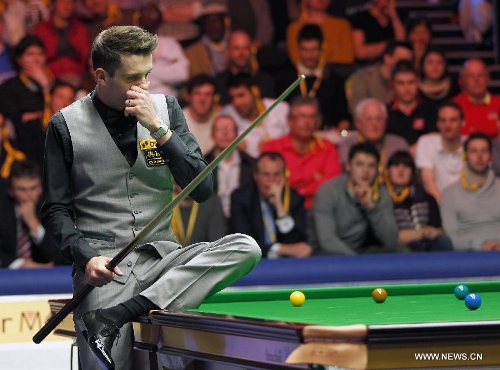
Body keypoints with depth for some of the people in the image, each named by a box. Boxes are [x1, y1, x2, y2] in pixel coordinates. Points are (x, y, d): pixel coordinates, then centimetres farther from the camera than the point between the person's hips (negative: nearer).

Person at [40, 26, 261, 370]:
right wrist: (86, 257, -15)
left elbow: (202, 190, 2)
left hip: (161, 256, 4)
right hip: (104, 267, -4)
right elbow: (56, 210, 3)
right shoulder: (66, 125, 2)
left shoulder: (165, 108, 8)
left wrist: (159, 129, -8)